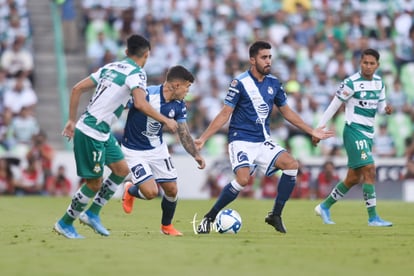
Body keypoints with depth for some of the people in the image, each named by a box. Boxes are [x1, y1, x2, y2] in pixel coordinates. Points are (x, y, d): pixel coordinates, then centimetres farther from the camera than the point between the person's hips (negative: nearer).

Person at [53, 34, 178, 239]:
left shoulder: (110, 67, 13)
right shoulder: (137, 73, -11)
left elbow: (77, 88, 13)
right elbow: (140, 104, -26)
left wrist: (72, 120, 17)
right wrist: (165, 120, -14)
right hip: (91, 133, -9)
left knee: (122, 170, 13)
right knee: (94, 183, 0)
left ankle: (92, 214, 19)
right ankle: (65, 224, 13)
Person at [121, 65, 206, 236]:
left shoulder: (178, 106, -7)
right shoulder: (146, 95, -27)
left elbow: (184, 134, -1)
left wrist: (196, 155, -16)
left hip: (158, 148, 6)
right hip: (134, 151, -6)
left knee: (172, 190, 4)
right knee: (151, 192, -17)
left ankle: (166, 226, 31)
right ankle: (130, 191, 20)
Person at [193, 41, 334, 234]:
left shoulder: (273, 83, 7)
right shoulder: (240, 83, -9)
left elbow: (287, 112, 19)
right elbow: (225, 114, -8)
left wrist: (312, 131, 20)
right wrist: (203, 138, -15)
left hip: (263, 141, 6)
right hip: (241, 141, -6)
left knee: (291, 164, -15)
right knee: (243, 179, -27)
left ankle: (275, 216, -4)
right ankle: (208, 218, -11)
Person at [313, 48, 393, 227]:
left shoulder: (379, 82, 8)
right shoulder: (351, 83, -13)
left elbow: (380, 106, 18)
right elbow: (333, 107, -7)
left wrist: (386, 109, -7)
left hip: (368, 132, 8)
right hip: (354, 130, -8)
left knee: (353, 178, 12)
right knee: (369, 170, -18)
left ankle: (324, 207, 28)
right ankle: (373, 217, -16)